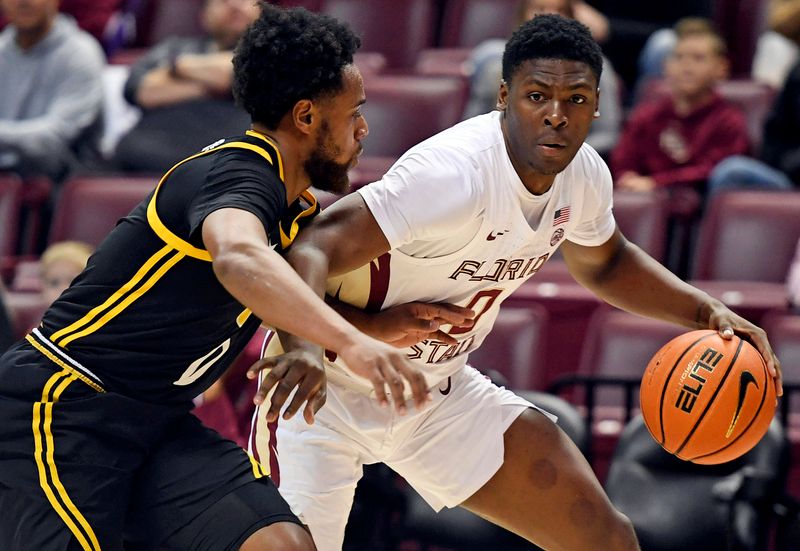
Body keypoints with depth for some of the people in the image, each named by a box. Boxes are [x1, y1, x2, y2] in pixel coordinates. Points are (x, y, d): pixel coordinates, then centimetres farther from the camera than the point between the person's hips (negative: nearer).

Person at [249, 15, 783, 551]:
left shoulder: (584, 175, -6)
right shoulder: (455, 175, -33)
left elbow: (604, 263, 18)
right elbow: (311, 248, -40)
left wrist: (704, 310, 3)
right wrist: (306, 345, -59)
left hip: (439, 395, 7)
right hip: (329, 389, -7)